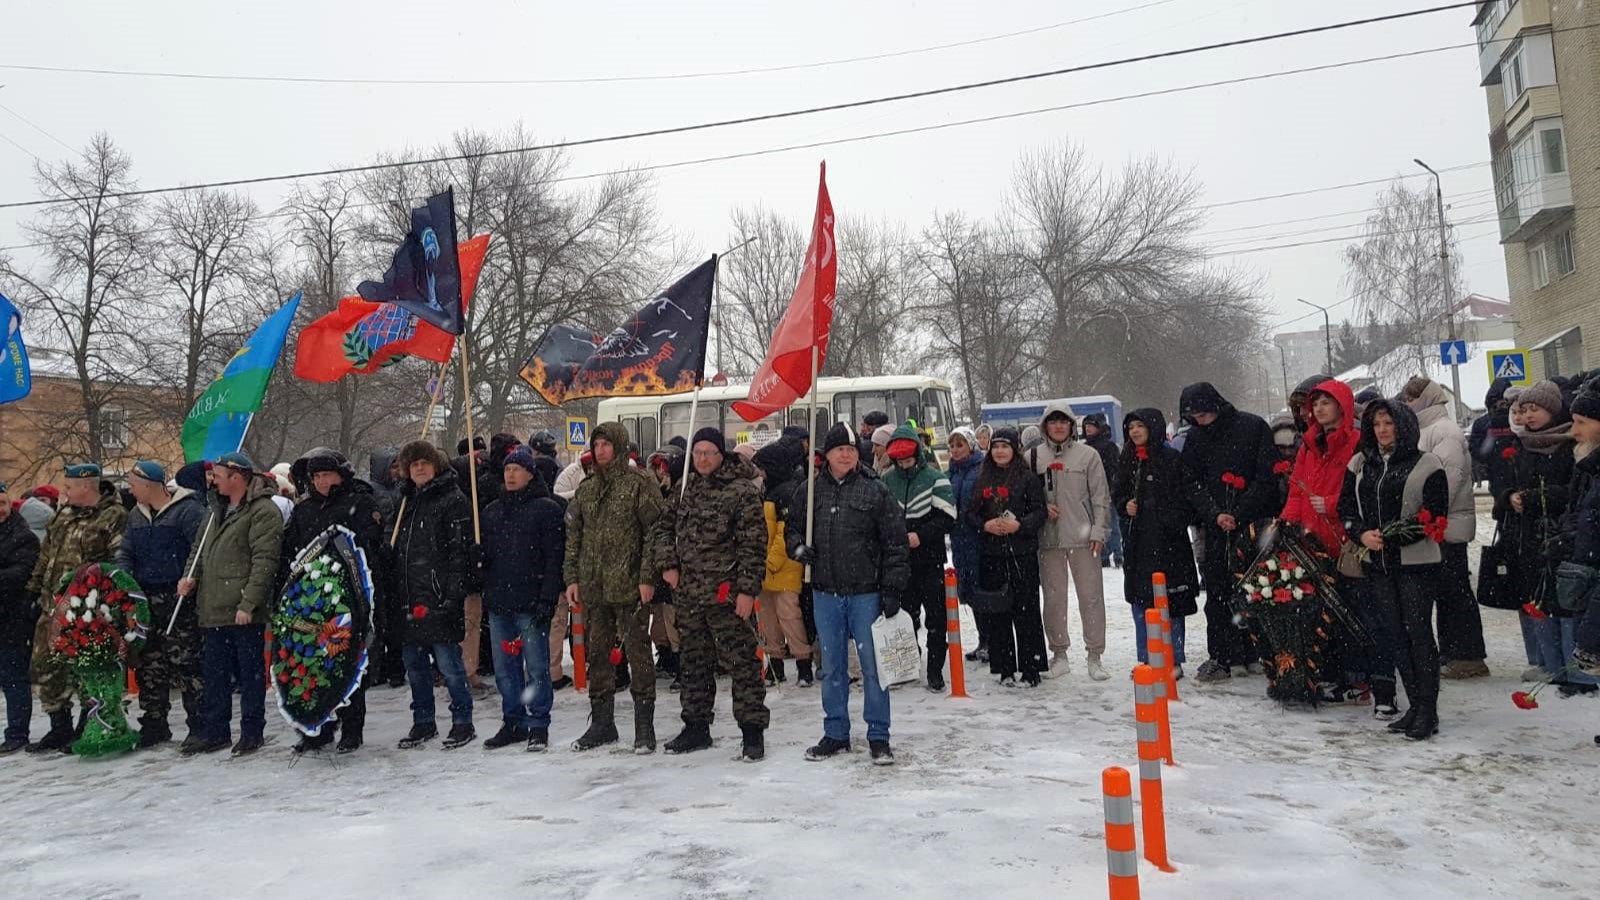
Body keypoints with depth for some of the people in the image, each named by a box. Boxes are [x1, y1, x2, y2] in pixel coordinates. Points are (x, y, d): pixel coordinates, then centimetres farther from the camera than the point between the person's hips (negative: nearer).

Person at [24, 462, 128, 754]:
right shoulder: (64, 514, 13)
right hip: (53, 606, 8)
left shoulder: (113, 517, -12)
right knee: (46, 666, 11)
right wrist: (34, 587, 19)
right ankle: (60, 727, 23)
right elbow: (45, 554, 22)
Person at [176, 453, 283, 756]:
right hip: (213, 609, 9)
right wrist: (190, 576, 4)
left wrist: (248, 603, -22)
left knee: (250, 673, 3)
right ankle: (214, 731, 25)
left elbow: (264, 561, -18)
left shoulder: (264, 511, -12)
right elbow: (200, 549, 25)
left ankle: (252, 732, 12)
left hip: (245, 613, -8)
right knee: (214, 674, 15)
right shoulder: (216, 510, 17)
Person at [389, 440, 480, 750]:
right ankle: (423, 722, 25)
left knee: (448, 661, -4)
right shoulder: (408, 501, 18)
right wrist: (393, 591, 15)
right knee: (414, 663, 14)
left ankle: (463, 722, 7)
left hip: (439, 598, -8)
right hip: (409, 598, 8)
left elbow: (460, 551, -12)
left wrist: (453, 594, -19)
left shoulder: (454, 500, -6)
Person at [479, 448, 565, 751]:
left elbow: (554, 556, -8)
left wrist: (547, 599, -15)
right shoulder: (492, 511, 17)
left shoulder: (547, 509, -2)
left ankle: (538, 725, 7)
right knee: (505, 668, 11)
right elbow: (484, 555, 19)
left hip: (531, 603, -6)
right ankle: (513, 721, 22)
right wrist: (486, 594, 6)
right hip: (498, 602, 6)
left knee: (536, 667, -2)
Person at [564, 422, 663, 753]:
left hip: (629, 586, -6)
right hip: (592, 588, 6)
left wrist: (647, 577, -14)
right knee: (597, 654, 12)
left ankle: (644, 727, 7)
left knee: (637, 652, -2)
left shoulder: (640, 484, -4)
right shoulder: (586, 489, 14)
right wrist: (572, 578, 9)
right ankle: (601, 723, 23)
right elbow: (573, 536, 16)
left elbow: (654, 532, -8)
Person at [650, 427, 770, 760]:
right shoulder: (686, 491, 13)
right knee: (694, 663, 16)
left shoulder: (743, 491, -8)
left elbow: (753, 544, -12)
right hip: (688, 595, 7)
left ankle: (753, 731, 5)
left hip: (727, 595, -7)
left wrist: (747, 589, -16)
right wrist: (667, 564, 7)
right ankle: (696, 727, 28)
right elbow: (661, 528, 22)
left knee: (741, 663, -4)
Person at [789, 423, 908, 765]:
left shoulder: (876, 491, -4)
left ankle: (878, 737, 13)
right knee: (832, 667, 12)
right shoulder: (812, 490, 5)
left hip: (866, 593, -3)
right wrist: (798, 547, -3)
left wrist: (892, 588, -8)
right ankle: (835, 734, 24)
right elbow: (792, 525, 19)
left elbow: (895, 542, -4)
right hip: (825, 593, 3)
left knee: (872, 666, 2)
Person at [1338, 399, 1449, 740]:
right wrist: (1363, 533, -9)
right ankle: (1415, 705, 17)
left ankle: (1428, 710, 2)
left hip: (1417, 562, -5)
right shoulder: (1360, 464, 10)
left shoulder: (1427, 465, -4)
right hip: (1378, 562, 5)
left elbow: (1435, 515, -9)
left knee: (1419, 632, -6)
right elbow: (1346, 507, 10)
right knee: (1394, 633, 8)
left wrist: (1392, 536, -17)